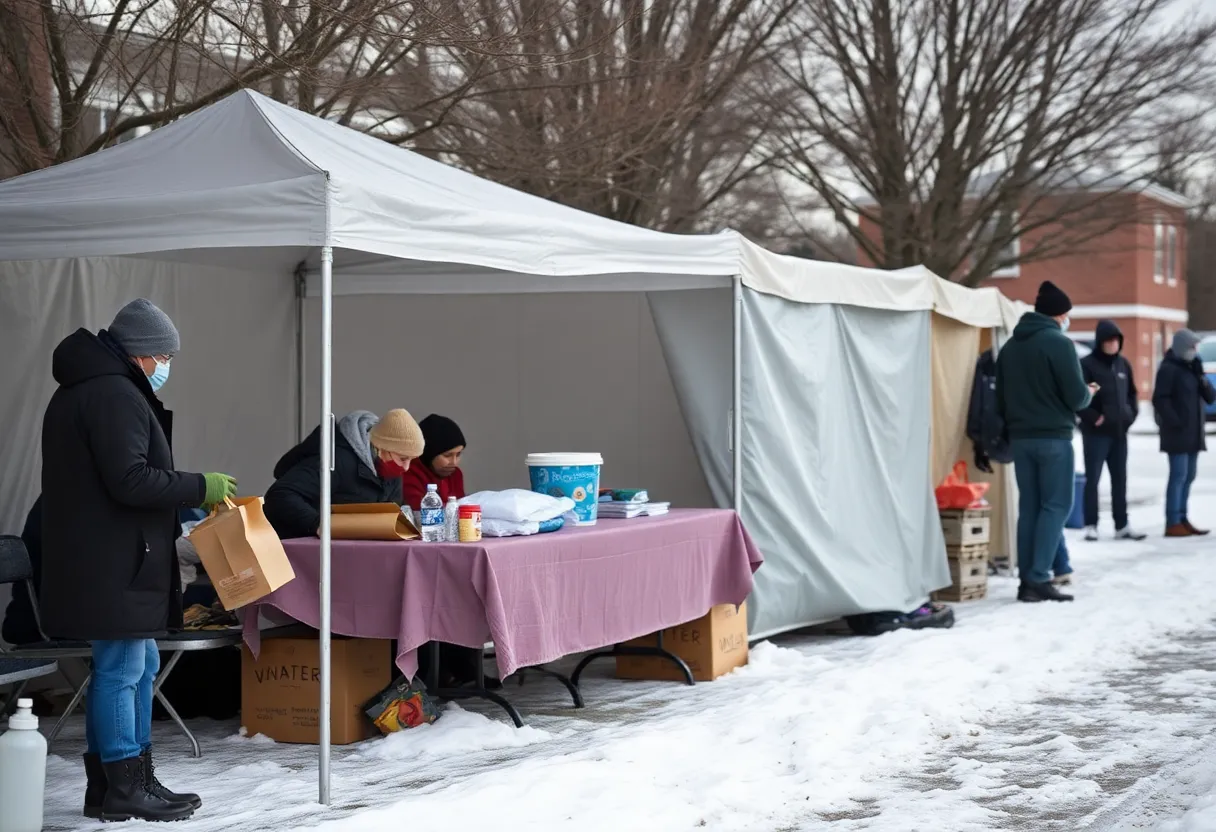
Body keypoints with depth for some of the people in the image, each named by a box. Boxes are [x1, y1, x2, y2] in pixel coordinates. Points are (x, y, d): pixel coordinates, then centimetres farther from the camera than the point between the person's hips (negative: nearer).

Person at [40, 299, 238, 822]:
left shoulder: (79, 391, 18)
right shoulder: (115, 394, -16)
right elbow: (131, 480, -23)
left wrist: (184, 500, 17)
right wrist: (200, 488, -12)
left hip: (97, 558, 11)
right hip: (114, 564, -11)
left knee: (139, 665, 16)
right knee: (120, 669, -4)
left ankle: (135, 779, 22)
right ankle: (122, 790, 3)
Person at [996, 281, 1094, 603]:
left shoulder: (1010, 347, 9)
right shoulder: (1059, 343, -11)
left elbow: (1001, 398, 12)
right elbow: (1076, 396, -12)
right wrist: (1089, 393, 8)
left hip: (1020, 437, 6)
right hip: (1053, 437, -6)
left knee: (1029, 507, 10)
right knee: (1056, 505, -1)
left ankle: (1027, 579, 7)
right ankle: (1038, 579, -9)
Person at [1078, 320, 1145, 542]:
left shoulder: (1123, 364, 11)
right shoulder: (1087, 364, -8)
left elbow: (1132, 393, 21)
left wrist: (1131, 414, 6)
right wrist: (1093, 417, -16)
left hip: (1120, 431, 6)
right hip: (1096, 432, -6)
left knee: (1120, 480, 9)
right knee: (1093, 479, -2)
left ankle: (1122, 526, 14)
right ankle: (1091, 525, 4)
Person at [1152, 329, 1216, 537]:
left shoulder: (1193, 368, 16)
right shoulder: (1169, 369, -9)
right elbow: (1160, 399, -16)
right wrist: (1175, 422, -21)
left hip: (1193, 433, 8)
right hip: (1177, 433, -8)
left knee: (1189, 476, 10)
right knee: (1179, 476, -11)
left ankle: (1182, 519, 16)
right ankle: (1173, 524, -11)